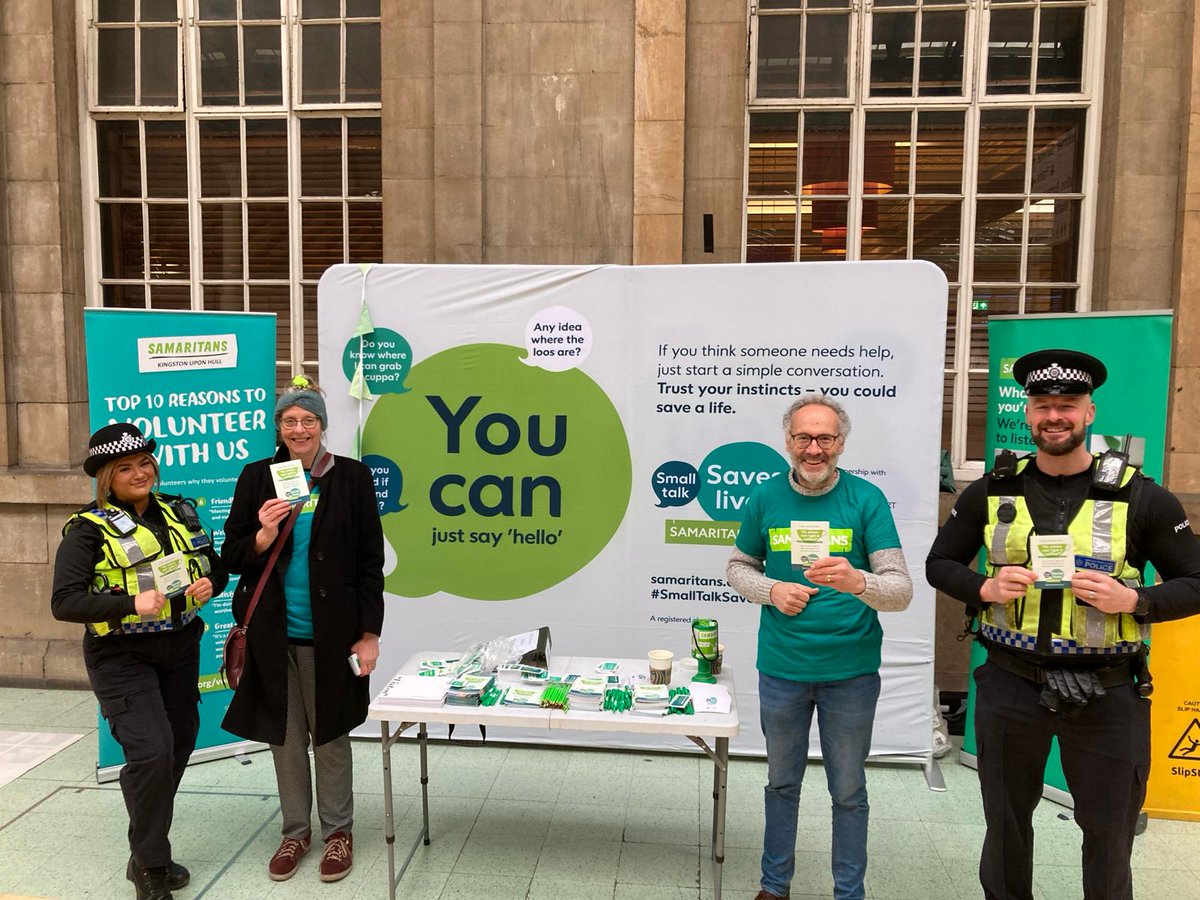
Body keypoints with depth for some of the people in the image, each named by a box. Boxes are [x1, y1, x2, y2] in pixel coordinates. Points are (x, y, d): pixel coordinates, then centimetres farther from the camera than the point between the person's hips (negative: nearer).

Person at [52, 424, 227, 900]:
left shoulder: (179, 513, 5)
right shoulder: (89, 529, -9)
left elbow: (216, 568, 13)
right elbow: (64, 602, -16)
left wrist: (209, 585, -10)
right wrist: (132, 604, -28)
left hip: (181, 650, 6)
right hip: (122, 658, -5)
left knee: (178, 747, 14)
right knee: (150, 752, -15)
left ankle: (150, 853, 36)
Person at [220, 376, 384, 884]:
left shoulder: (352, 478, -4)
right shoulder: (257, 478, 1)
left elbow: (370, 562, -3)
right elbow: (232, 557, 4)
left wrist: (369, 634, -6)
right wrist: (264, 536, -17)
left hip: (331, 633, -2)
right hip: (272, 633, 2)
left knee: (330, 735, 11)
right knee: (284, 737, 14)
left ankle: (338, 830, 31)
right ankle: (295, 830, 34)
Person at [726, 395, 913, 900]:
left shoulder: (867, 499, -9)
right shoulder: (765, 498, -3)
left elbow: (901, 591, -12)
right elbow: (738, 568, 8)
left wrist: (857, 581, -33)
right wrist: (771, 590, -12)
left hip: (851, 671, -1)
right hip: (781, 668, 2)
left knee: (848, 791, 14)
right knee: (781, 782, 18)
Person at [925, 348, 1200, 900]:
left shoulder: (1140, 497, -6)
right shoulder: (992, 491, -1)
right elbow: (939, 564, 7)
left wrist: (1132, 600, -18)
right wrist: (985, 588, -12)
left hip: (1107, 694, -1)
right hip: (1011, 684, 2)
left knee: (1109, 835, 15)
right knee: (1005, 826, 19)